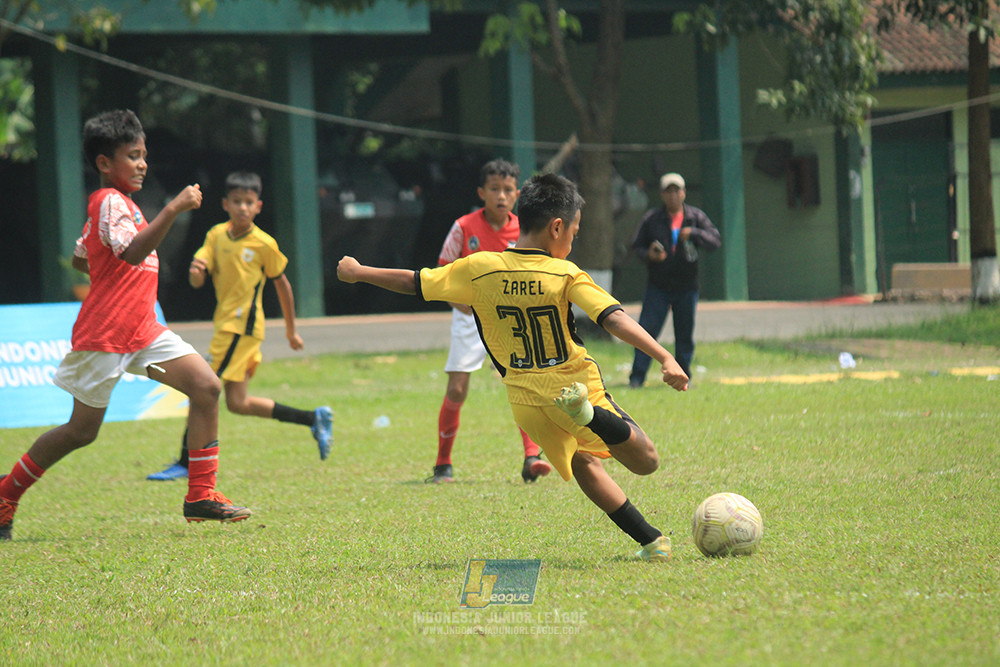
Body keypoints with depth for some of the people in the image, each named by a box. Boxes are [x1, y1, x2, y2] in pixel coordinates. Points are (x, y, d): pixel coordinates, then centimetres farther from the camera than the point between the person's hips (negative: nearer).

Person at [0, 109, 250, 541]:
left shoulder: (115, 202, 17)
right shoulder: (110, 202, -13)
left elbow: (79, 259, 28)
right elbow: (132, 252, -32)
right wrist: (173, 210, -36)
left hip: (142, 332, 9)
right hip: (105, 335, -9)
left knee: (206, 386, -8)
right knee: (82, 431, 2)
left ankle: (201, 495, -7)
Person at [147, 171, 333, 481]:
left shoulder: (264, 244, -8)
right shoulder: (216, 235, 6)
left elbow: (282, 284, 4)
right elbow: (197, 281, 1)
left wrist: (291, 331, 11)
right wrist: (195, 272, -24)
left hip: (242, 325, -7)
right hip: (226, 324, 7)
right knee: (238, 403, 7)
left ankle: (186, 462, -7)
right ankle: (314, 419, 16)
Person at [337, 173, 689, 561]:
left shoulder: (479, 270, -2)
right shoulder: (566, 275, -11)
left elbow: (414, 282, 7)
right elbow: (615, 320, -22)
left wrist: (357, 273, 22)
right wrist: (665, 358, -25)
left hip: (526, 401, 4)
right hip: (576, 382, -4)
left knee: (583, 464, 24)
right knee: (645, 461, 0)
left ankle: (652, 542, 13)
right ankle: (589, 413, -27)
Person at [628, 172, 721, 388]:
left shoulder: (696, 217, 5)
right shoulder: (651, 219, 4)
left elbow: (715, 240, -3)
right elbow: (636, 246, 7)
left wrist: (692, 233, -18)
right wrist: (648, 255, -14)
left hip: (686, 287, 1)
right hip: (658, 287, -1)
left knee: (685, 334, 7)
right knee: (647, 330, -9)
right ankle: (637, 377, -5)